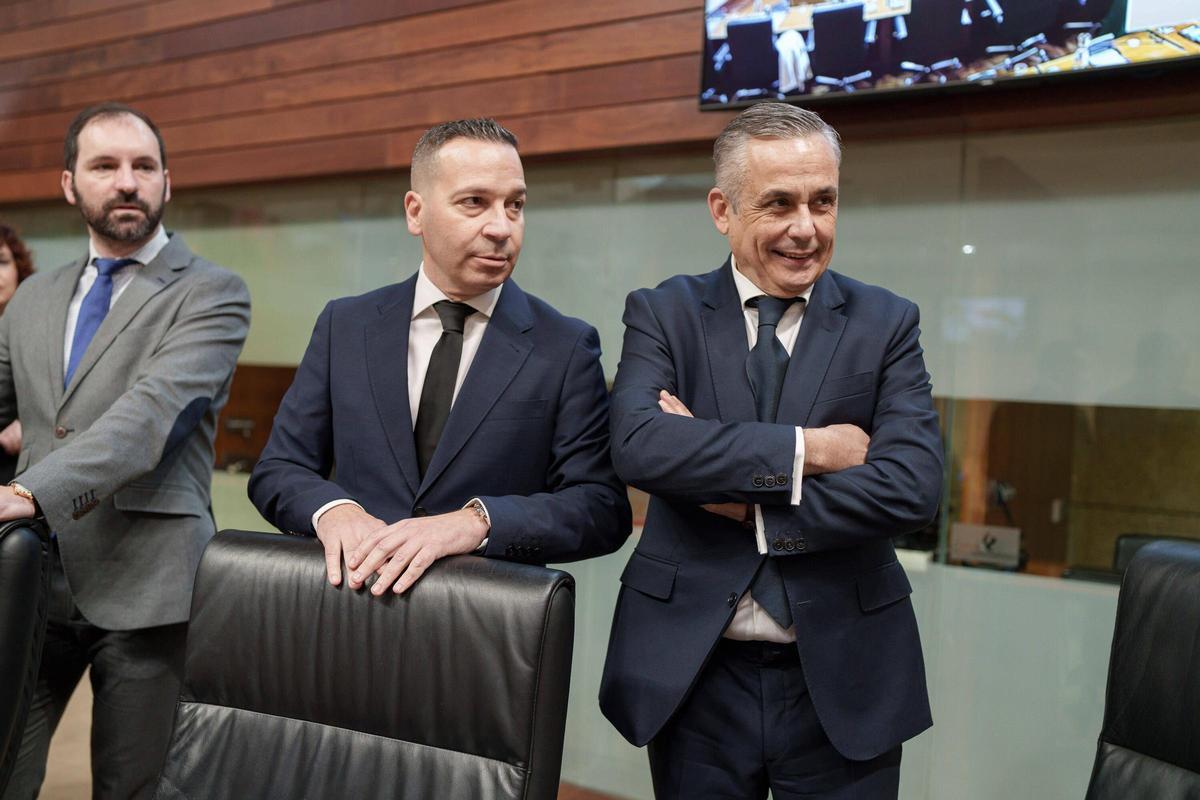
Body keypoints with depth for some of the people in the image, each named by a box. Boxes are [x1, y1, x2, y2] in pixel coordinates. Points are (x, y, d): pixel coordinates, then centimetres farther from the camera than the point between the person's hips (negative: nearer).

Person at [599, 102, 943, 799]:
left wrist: (741, 501, -14)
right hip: (694, 675, 0)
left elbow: (914, 488, -13)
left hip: (842, 682, 0)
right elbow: (638, 446, -18)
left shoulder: (886, 323, 1)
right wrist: (805, 448, -18)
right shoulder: (663, 314, 0)